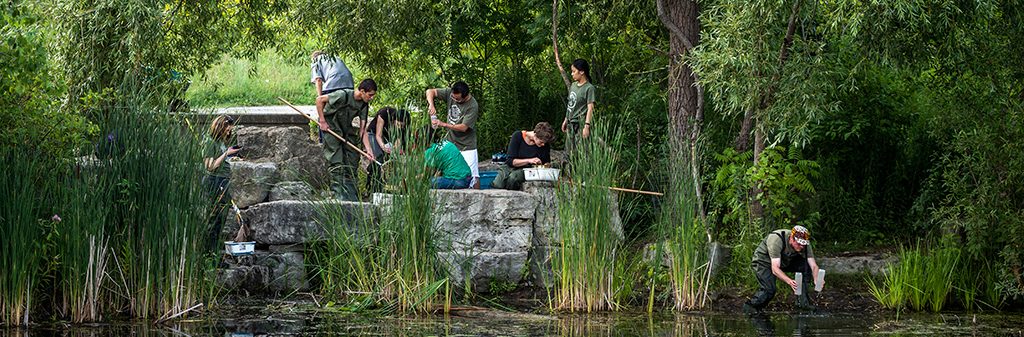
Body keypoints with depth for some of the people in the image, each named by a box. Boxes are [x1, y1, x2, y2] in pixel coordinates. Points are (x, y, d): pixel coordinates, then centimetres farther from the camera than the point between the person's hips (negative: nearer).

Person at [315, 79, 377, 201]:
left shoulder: (364, 105, -5)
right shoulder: (343, 95, -24)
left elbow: (363, 129, -5)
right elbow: (319, 100, -18)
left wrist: (368, 149, -15)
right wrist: (322, 121, -17)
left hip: (346, 129, 7)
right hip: (331, 126, -7)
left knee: (352, 163, 1)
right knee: (336, 163, -13)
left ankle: (352, 197, 7)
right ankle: (339, 195, -14)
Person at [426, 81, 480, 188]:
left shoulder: (472, 106, -20)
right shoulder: (450, 93, -3)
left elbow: (463, 127, -22)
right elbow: (430, 91, 1)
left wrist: (444, 124, -23)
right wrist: (431, 105, -18)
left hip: (466, 146, -5)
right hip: (450, 142, 5)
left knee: (472, 175, -6)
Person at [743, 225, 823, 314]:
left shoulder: (805, 244, -20)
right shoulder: (776, 240, -37)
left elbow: (813, 266, -18)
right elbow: (775, 269, -41)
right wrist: (789, 281, -57)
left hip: (785, 261, 6)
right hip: (763, 262, -6)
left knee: (806, 267, -17)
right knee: (769, 289, -28)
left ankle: (803, 302, -7)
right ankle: (750, 306, 0)